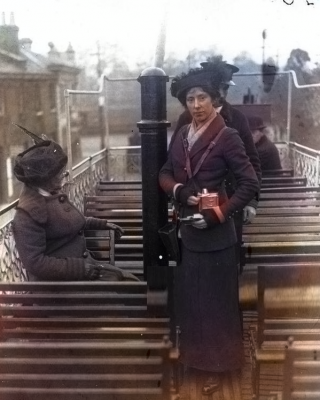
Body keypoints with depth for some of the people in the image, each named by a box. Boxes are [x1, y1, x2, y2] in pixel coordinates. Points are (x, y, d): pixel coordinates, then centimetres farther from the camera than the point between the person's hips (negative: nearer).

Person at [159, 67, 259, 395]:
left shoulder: (227, 137, -14)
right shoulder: (181, 135, 6)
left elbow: (250, 183, -16)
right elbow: (164, 174, 10)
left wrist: (217, 215, -21)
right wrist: (180, 192, -11)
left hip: (214, 232, -6)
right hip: (185, 228, 7)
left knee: (215, 300, 7)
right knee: (189, 297, 18)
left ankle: (217, 364, 24)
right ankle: (194, 354, 39)